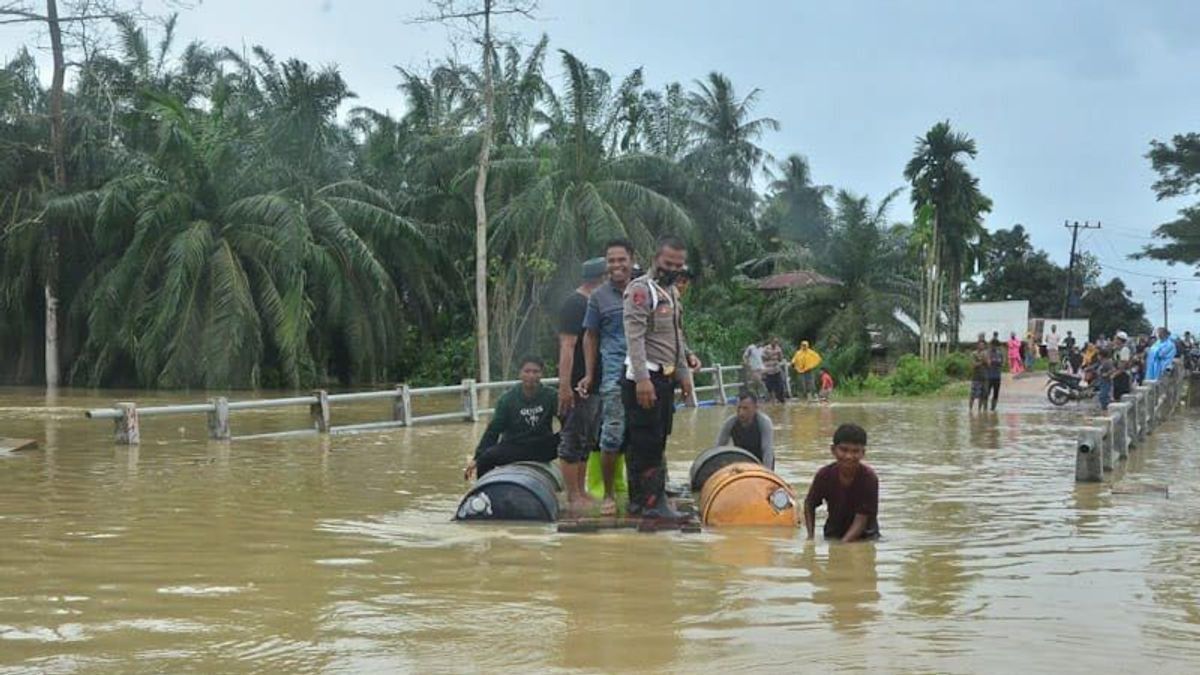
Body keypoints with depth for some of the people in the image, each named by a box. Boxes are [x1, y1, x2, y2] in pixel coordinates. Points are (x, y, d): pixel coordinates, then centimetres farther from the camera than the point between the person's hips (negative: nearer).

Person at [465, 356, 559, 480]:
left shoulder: (551, 396, -4)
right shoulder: (508, 399, -4)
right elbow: (494, 429, -5)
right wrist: (477, 458, -13)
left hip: (543, 448, 0)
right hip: (513, 448, 0)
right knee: (486, 457, -26)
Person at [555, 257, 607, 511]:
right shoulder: (574, 305, -12)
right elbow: (567, 346, -19)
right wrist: (564, 386, -25)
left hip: (595, 384, 10)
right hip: (578, 384, -10)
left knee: (586, 442, 13)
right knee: (573, 441, -4)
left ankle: (580, 492, 20)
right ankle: (574, 496, 0)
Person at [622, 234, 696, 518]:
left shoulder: (672, 292, 18)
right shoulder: (640, 289, -10)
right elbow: (634, 337, -18)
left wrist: (684, 372, 20)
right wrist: (642, 379, -25)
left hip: (666, 377, 9)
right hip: (645, 378, -9)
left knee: (657, 441, 11)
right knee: (647, 441, -8)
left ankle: (639, 499, 17)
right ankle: (652, 501, -5)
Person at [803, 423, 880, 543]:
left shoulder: (869, 478, -24)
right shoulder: (825, 474, -17)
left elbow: (861, 519, -23)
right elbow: (809, 504, 0)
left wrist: (844, 542, -33)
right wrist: (810, 536, -9)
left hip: (864, 533, -1)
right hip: (833, 533, 1)